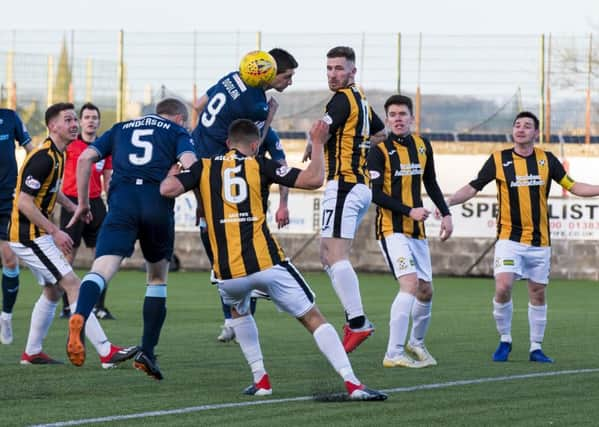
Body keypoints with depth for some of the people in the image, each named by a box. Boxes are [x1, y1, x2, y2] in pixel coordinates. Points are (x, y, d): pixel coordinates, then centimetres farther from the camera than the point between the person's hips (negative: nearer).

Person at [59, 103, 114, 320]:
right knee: (69, 254, -3)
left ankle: (100, 306, 6)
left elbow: (107, 180, 14)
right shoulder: (69, 144, -2)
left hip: (95, 203, 4)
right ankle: (66, 306, 4)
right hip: (72, 202, -4)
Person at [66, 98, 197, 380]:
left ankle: (79, 317, -47)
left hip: (121, 201, 1)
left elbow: (85, 158, 15)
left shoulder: (121, 129, 28)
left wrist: (83, 203, 20)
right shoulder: (178, 132, 19)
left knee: (102, 269, -16)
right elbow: (189, 164, -3)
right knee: (157, 279, 19)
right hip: (159, 205, -1)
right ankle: (146, 353, 15)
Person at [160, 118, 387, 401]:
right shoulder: (260, 166, 5)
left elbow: (167, 189, -4)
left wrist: (173, 172, 19)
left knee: (239, 311, 35)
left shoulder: (204, 168, 10)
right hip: (267, 265, -2)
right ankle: (352, 384, -9)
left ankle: (260, 380, 24)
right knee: (313, 319, 4)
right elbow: (313, 179, -2)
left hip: (228, 273, 2)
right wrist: (318, 143, 13)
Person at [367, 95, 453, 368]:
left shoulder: (422, 146, 9)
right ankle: (394, 354, -21)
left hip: (417, 231, 7)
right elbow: (375, 194, -15)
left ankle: (416, 343, 36)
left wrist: (446, 213, 14)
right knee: (410, 284, -22)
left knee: (425, 291, 11)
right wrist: (409, 211, -21)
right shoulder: (380, 151, -9)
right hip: (391, 229, -7)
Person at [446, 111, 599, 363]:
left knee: (538, 293, 6)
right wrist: (448, 202, -11)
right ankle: (504, 340, 3)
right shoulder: (499, 160, -2)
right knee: (503, 288, -17)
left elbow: (572, 187, 9)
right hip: (509, 237, -2)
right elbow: (472, 188, 3)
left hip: (540, 240, 2)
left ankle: (536, 348, 18)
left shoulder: (547, 160, 3)